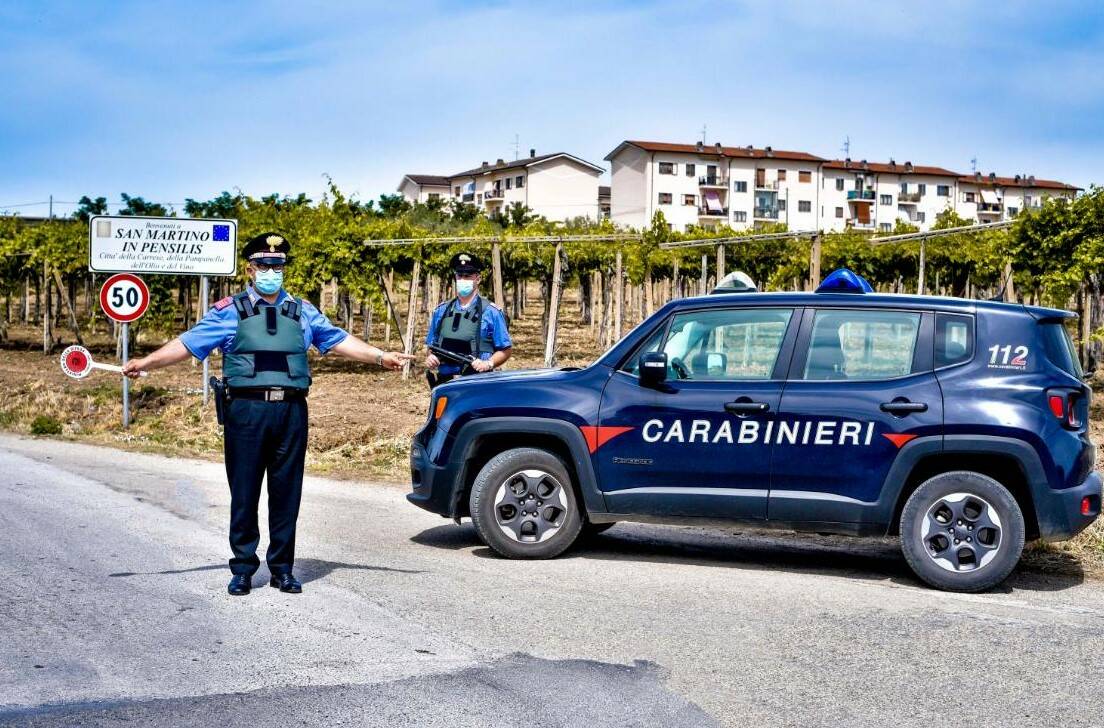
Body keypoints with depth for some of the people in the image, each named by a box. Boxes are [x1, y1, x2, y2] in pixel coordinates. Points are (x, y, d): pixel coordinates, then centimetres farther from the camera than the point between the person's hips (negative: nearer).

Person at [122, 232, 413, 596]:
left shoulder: (302, 311, 17)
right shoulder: (229, 311, 7)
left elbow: (338, 339, 17)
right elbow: (188, 343, 4)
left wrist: (380, 357, 9)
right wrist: (145, 362, -5)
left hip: (292, 411, 2)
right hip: (247, 409, -2)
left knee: (287, 492, 6)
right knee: (244, 493, 2)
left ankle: (282, 568, 17)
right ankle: (243, 569, 14)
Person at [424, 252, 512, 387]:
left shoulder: (490, 312, 1)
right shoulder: (441, 311, 14)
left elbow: (505, 350, 2)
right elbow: (431, 345, 22)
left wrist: (488, 364, -15)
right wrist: (430, 357, 0)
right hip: (443, 381, 4)